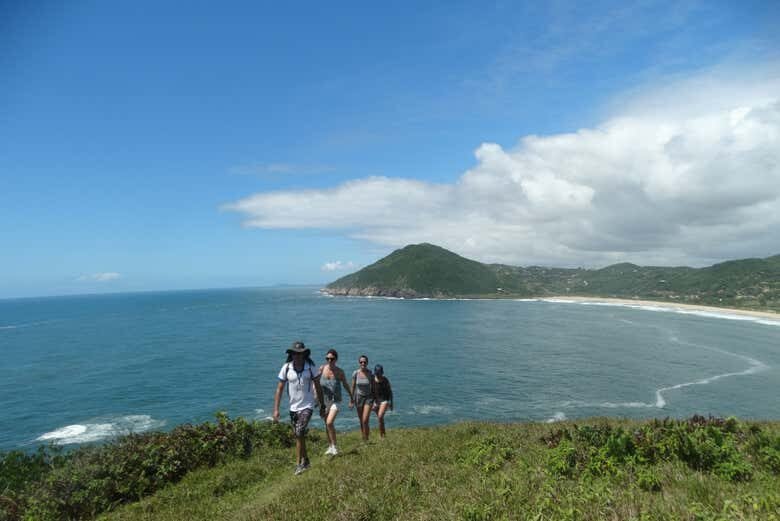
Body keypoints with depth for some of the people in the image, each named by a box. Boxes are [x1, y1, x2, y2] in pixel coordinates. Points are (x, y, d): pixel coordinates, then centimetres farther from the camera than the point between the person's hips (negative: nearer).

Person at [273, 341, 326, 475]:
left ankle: (299, 463, -5)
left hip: (307, 406, -3)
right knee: (298, 435, 14)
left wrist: (322, 406, 5)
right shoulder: (286, 368, -7)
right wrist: (276, 409, -7)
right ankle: (305, 460, 31)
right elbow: (279, 389, -2)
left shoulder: (311, 367, -9)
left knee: (299, 433, -17)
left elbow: (318, 387, 1)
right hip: (293, 407, 3)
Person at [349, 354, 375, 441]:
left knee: (365, 421, -13)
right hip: (358, 397, 2)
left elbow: (373, 387, -2)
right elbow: (353, 387, -1)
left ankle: (366, 440, -1)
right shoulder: (355, 373, -9)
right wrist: (351, 401, 0)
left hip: (368, 397, -2)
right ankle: (363, 439, 25)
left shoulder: (370, 373, -10)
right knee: (361, 421, 11)